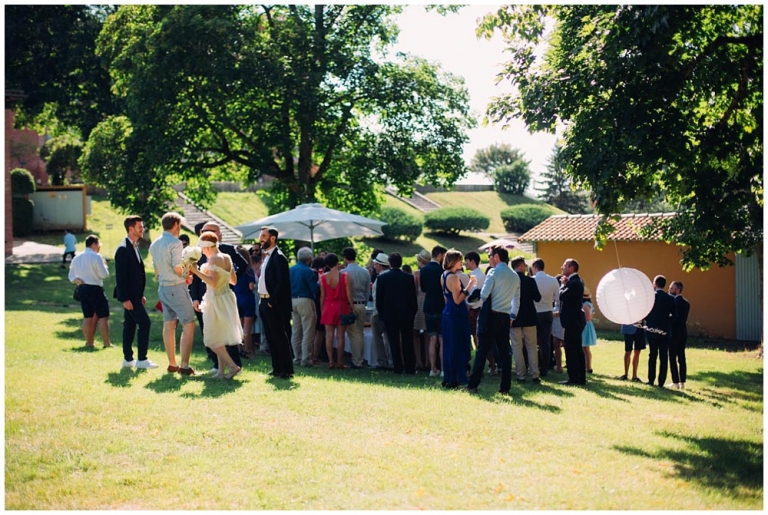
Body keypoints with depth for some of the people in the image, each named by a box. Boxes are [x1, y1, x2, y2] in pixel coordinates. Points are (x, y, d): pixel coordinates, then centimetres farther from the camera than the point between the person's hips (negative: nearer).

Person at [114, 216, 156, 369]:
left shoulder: (134, 247, 14)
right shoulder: (123, 249, -16)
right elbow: (120, 276, -19)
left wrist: (141, 295, 18)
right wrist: (125, 298, -22)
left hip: (134, 294, 9)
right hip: (129, 295, -9)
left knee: (130, 325, 12)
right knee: (144, 323, -10)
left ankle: (128, 359, 17)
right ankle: (142, 359, -6)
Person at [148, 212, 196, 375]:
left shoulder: (155, 244, 9)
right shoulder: (175, 242, -16)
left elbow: (156, 268, 15)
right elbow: (178, 268, -19)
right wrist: (187, 271, 0)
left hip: (162, 287, 8)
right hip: (176, 287, -8)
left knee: (169, 325, 12)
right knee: (188, 325, -4)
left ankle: (172, 364, 17)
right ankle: (184, 366, -9)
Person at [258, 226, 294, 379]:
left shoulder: (278, 257, -13)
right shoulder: (266, 256, 15)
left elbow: (282, 283, -19)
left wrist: (272, 302, -18)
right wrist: (262, 301, 10)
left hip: (274, 304, -9)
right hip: (264, 302, 9)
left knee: (280, 337, -5)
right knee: (271, 338, 13)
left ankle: (287, 370, -1)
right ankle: (277, 368, 20)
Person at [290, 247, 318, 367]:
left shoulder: (290, 270, 9)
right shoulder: (308, 271, -13)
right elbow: (314, 288, -13)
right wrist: (318, 280, 3)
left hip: (292, 301, 7)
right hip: (305, 301, -7)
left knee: (296, 331, 13)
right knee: (307, 332, -3)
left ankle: (297, 357, 17)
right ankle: (305, 359, -5)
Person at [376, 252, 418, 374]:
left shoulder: (382, 278, -6)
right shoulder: (409, 278, -5)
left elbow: (378, 299, -2)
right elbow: (413, 298, 0)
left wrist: (381, 313, 9)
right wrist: (413, 312, 11)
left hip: (389, 314, -1)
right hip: (406, 314, 1)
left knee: (394, 343, 4)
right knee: (407, 342, 6)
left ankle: (398, 368, 4)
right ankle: (409, 368, 5)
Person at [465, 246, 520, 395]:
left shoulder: (493, 272, -8)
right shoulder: (515, 276, 12)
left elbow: (484, 295, -14)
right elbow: (517, 299, 14)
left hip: (490, 315, -6)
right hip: (505, 317, 6)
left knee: (482, 350, -2)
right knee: (505, 352, 7)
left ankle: (473, 385, -1)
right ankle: (505, 387, 7)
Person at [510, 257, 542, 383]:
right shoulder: (530, 280, -9)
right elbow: (537, 298, -2)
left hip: (514, 319, 0)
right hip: (529, 318, 0)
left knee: (517, 348, 5)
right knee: (532, 347, 7)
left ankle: (521, 376, 4)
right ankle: (534, 375, 4)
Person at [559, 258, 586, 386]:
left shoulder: (574, 282, -17)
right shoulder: (575, 281, 16)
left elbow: (562, 296, -24)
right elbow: (565, 297, 13)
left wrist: (563, 284, -8)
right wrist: (565, 284, 2)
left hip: (572, 321, -11)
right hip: (575, 320, 11)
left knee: (571, 350, -7)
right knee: (577, 350, 13)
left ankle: (574, 379, -5)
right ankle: (580, 378, 17)